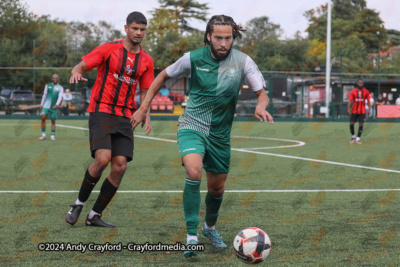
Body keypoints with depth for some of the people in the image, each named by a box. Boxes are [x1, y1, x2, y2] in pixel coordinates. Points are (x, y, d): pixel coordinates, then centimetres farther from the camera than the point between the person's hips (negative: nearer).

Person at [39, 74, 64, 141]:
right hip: (46, 105, 1)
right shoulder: (48, 86, 12)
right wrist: (41, 104, 10)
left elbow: (60, 97, -7)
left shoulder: (60, 88, 5)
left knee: (53, 121, 0)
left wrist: (57, 104, -22)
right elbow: (44, 95, 16)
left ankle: (52, 135, 8)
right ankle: (43, 134, -8)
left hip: (54, 107, -1)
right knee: (43, 118, -14)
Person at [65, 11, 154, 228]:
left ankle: (94, 216, 7)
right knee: (102, 159, -22)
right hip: (101, 112, -4)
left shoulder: (146, 61, 10)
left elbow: (145, 92, 16)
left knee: (120, 166, -7)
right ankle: (79, 203, 0)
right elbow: (80, 67, -3)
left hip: (124, 118, 5)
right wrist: (76, 74, -28)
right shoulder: (108, 49, -2)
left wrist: (146, 117, -1)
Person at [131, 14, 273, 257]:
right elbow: (163, 77, 6)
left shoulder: (242, 61, -10)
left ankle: (210, 226, 46)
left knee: (217, 187, 14)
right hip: (192, 127, -2)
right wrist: (143, 108, 4)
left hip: (220, 134, 3)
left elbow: (262, 94, -8)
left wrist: (261, 107, -33)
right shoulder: (193, 59, -10)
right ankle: (192, 237, -22)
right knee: (194, 172, -28)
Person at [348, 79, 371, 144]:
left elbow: (368, 101, 7)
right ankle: (353, 137, 19)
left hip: (362, 111, 0)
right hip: (354, 111, 0)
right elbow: (350, 101, -1)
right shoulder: (353, 92, 0)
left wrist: (369, 109, -1)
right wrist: (348, 109, -12)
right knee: (351, 124, -2)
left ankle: (358, 139, 2)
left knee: (361, 125, -3)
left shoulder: (366, 92, 3)